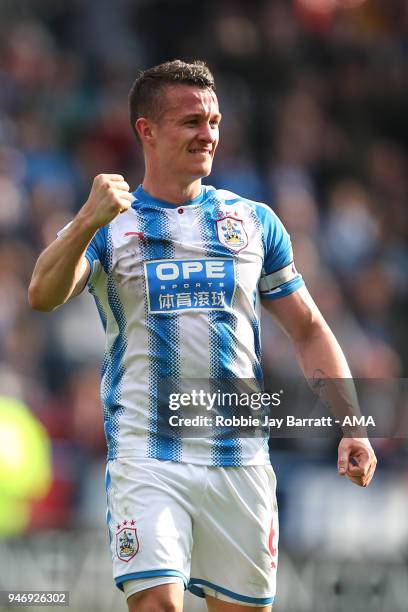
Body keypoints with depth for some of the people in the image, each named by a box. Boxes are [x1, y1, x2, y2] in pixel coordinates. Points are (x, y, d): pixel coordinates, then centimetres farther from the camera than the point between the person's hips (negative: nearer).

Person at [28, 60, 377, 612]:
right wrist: (88, 223, -30)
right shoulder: (108, 225, 6)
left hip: (241, 458, 3)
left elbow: (308, 330, 16)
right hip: (147, 457, -3)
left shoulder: (255, 221, 13)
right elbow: (43, 295, -13)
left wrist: (349, 427, 4)